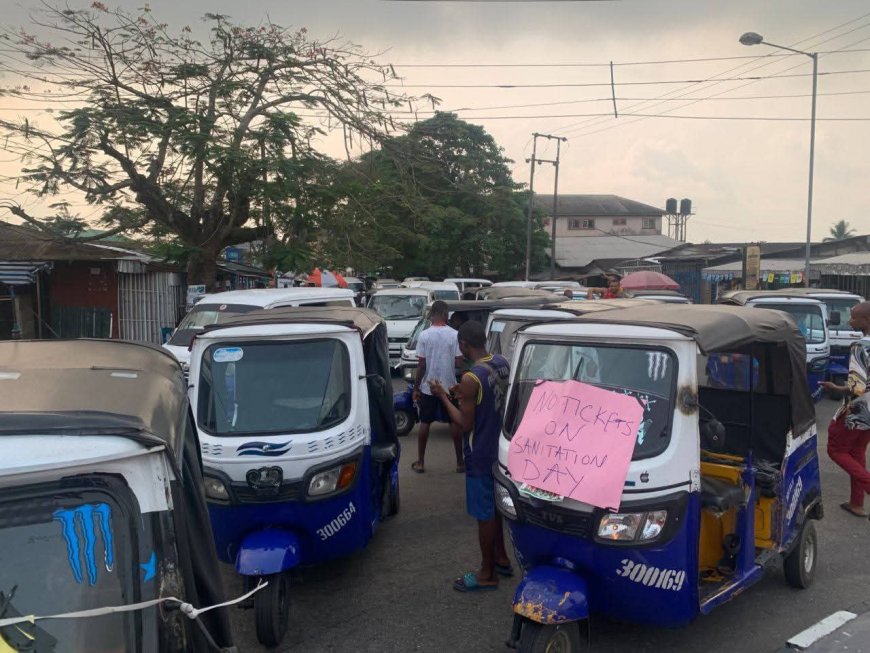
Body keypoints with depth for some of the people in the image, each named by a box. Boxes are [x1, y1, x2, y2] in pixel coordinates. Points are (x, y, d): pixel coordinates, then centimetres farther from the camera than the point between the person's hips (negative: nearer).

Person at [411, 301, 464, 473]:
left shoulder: (424, 335, -8)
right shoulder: (455, 335, -8)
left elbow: (421, 365, -8)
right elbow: (459, 362, -9)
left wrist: (416, 388, -1)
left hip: (428, 387, 0)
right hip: (449, 386, 0)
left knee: (425, 423, 9)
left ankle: (420, 463, 14)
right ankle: (460, 462, 14)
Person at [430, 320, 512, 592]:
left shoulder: (471, 379, -26)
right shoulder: (502, 363, -1)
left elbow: (465, 424, -20)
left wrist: (444, 396, -11)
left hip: (480, 455, -8)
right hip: (499, 446, 8)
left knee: (484, 513, 5)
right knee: (495, 506, 22)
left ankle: (487, 573, 18)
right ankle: (501, 558, 36)